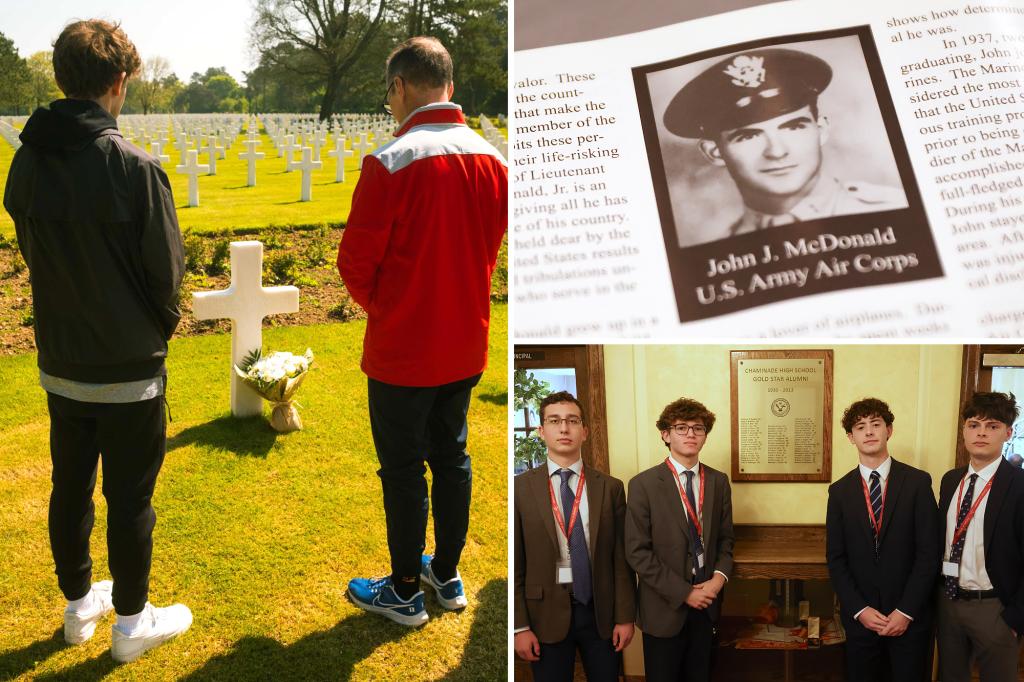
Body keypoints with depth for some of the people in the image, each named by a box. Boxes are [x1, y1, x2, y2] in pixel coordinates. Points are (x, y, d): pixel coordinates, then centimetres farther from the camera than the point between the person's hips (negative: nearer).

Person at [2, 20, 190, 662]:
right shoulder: (134, 167, -21)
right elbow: (166, 271, -14)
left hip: (60, 363, 6)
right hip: (129, 369, -5)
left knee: (70, 488, 19)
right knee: (129, 500, 8)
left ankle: (80, 605, 37)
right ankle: (132, 622, 24)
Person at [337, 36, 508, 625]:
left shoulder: (391, 162, -19)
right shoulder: (492, 160, -1)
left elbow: (355, 261, -14)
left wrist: (376, 303, 6)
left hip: (402, 350, -6)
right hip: (467, 344, 6)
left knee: (403, 468, 8)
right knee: (451, 455, 19)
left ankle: (405, 593, 22)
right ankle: (448, 575, 33)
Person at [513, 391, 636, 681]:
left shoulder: (610, 487, 2)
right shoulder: (521, 487, -2)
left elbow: (621, 558, 3)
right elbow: (515, 561, -3)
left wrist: (625, 617, 0)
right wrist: (520, 626, -5)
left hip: (601, 613, 1)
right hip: (546, 614, -1)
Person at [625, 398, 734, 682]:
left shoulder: (719, 481, 4)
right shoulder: (643, 484, -10)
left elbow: (725, 538, 11)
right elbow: (637, 552, -13)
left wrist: (719, 576, -7)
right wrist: (683, 592, -14)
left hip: (706, 602, 4)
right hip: (665, 606, -4)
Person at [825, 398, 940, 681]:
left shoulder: (918, 482, -4)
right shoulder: (839, 491, 2)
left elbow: (929, 552, -7)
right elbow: (836, 558, 2)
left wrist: (905, 611, -11)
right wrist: (860, 610, -8)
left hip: (910, 616, -2)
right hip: (860, 616, 2)